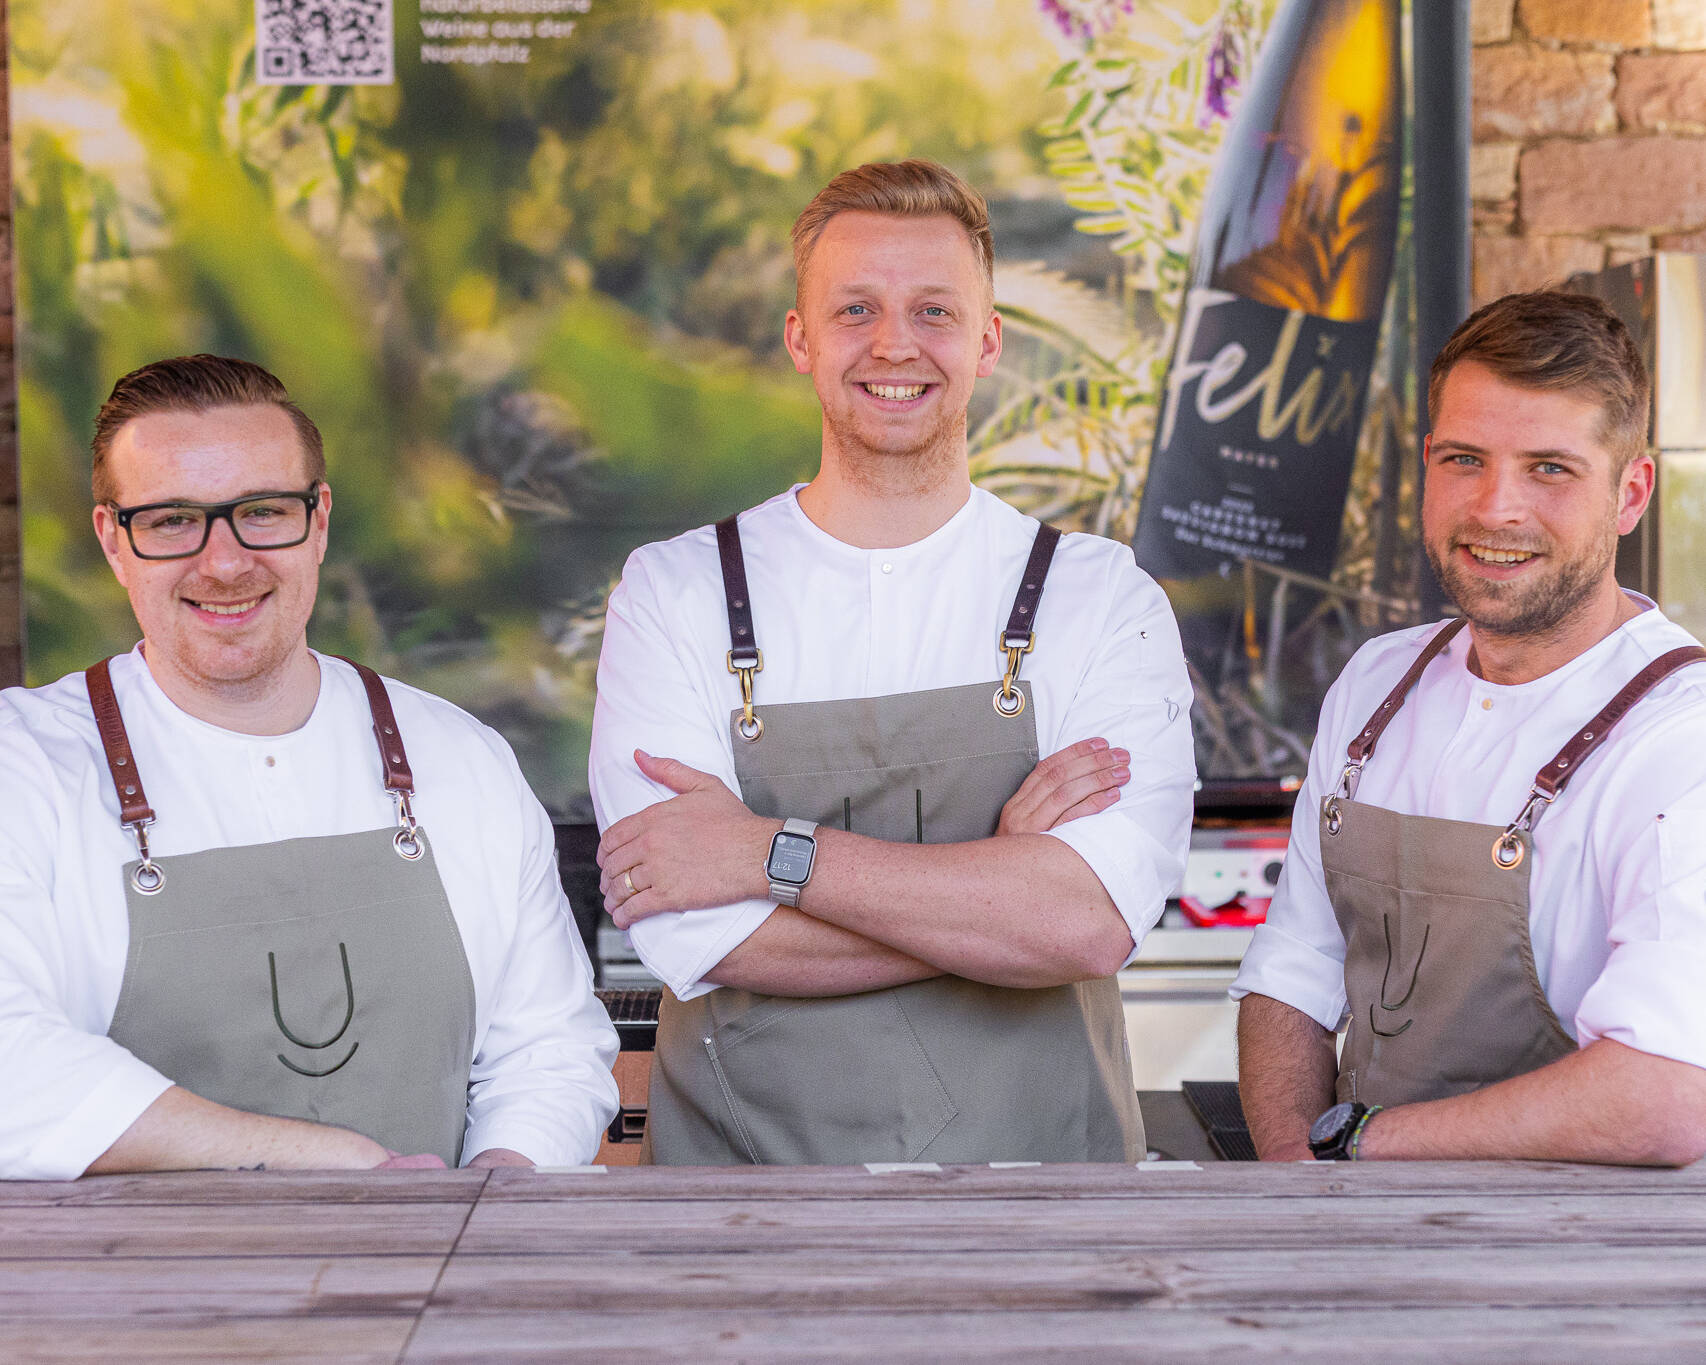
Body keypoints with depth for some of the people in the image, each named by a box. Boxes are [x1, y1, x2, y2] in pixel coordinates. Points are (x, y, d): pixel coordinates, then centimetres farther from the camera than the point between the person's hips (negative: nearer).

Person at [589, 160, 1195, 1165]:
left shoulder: (1103, 596, 2)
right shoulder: (674, 591, 3)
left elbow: (1096, 921, -12)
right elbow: (699, 942, -9)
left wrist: (770, 852, -12)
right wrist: (1002, 872, -11)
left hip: (1036, 1159, 0)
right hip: (746, 1161, 1)